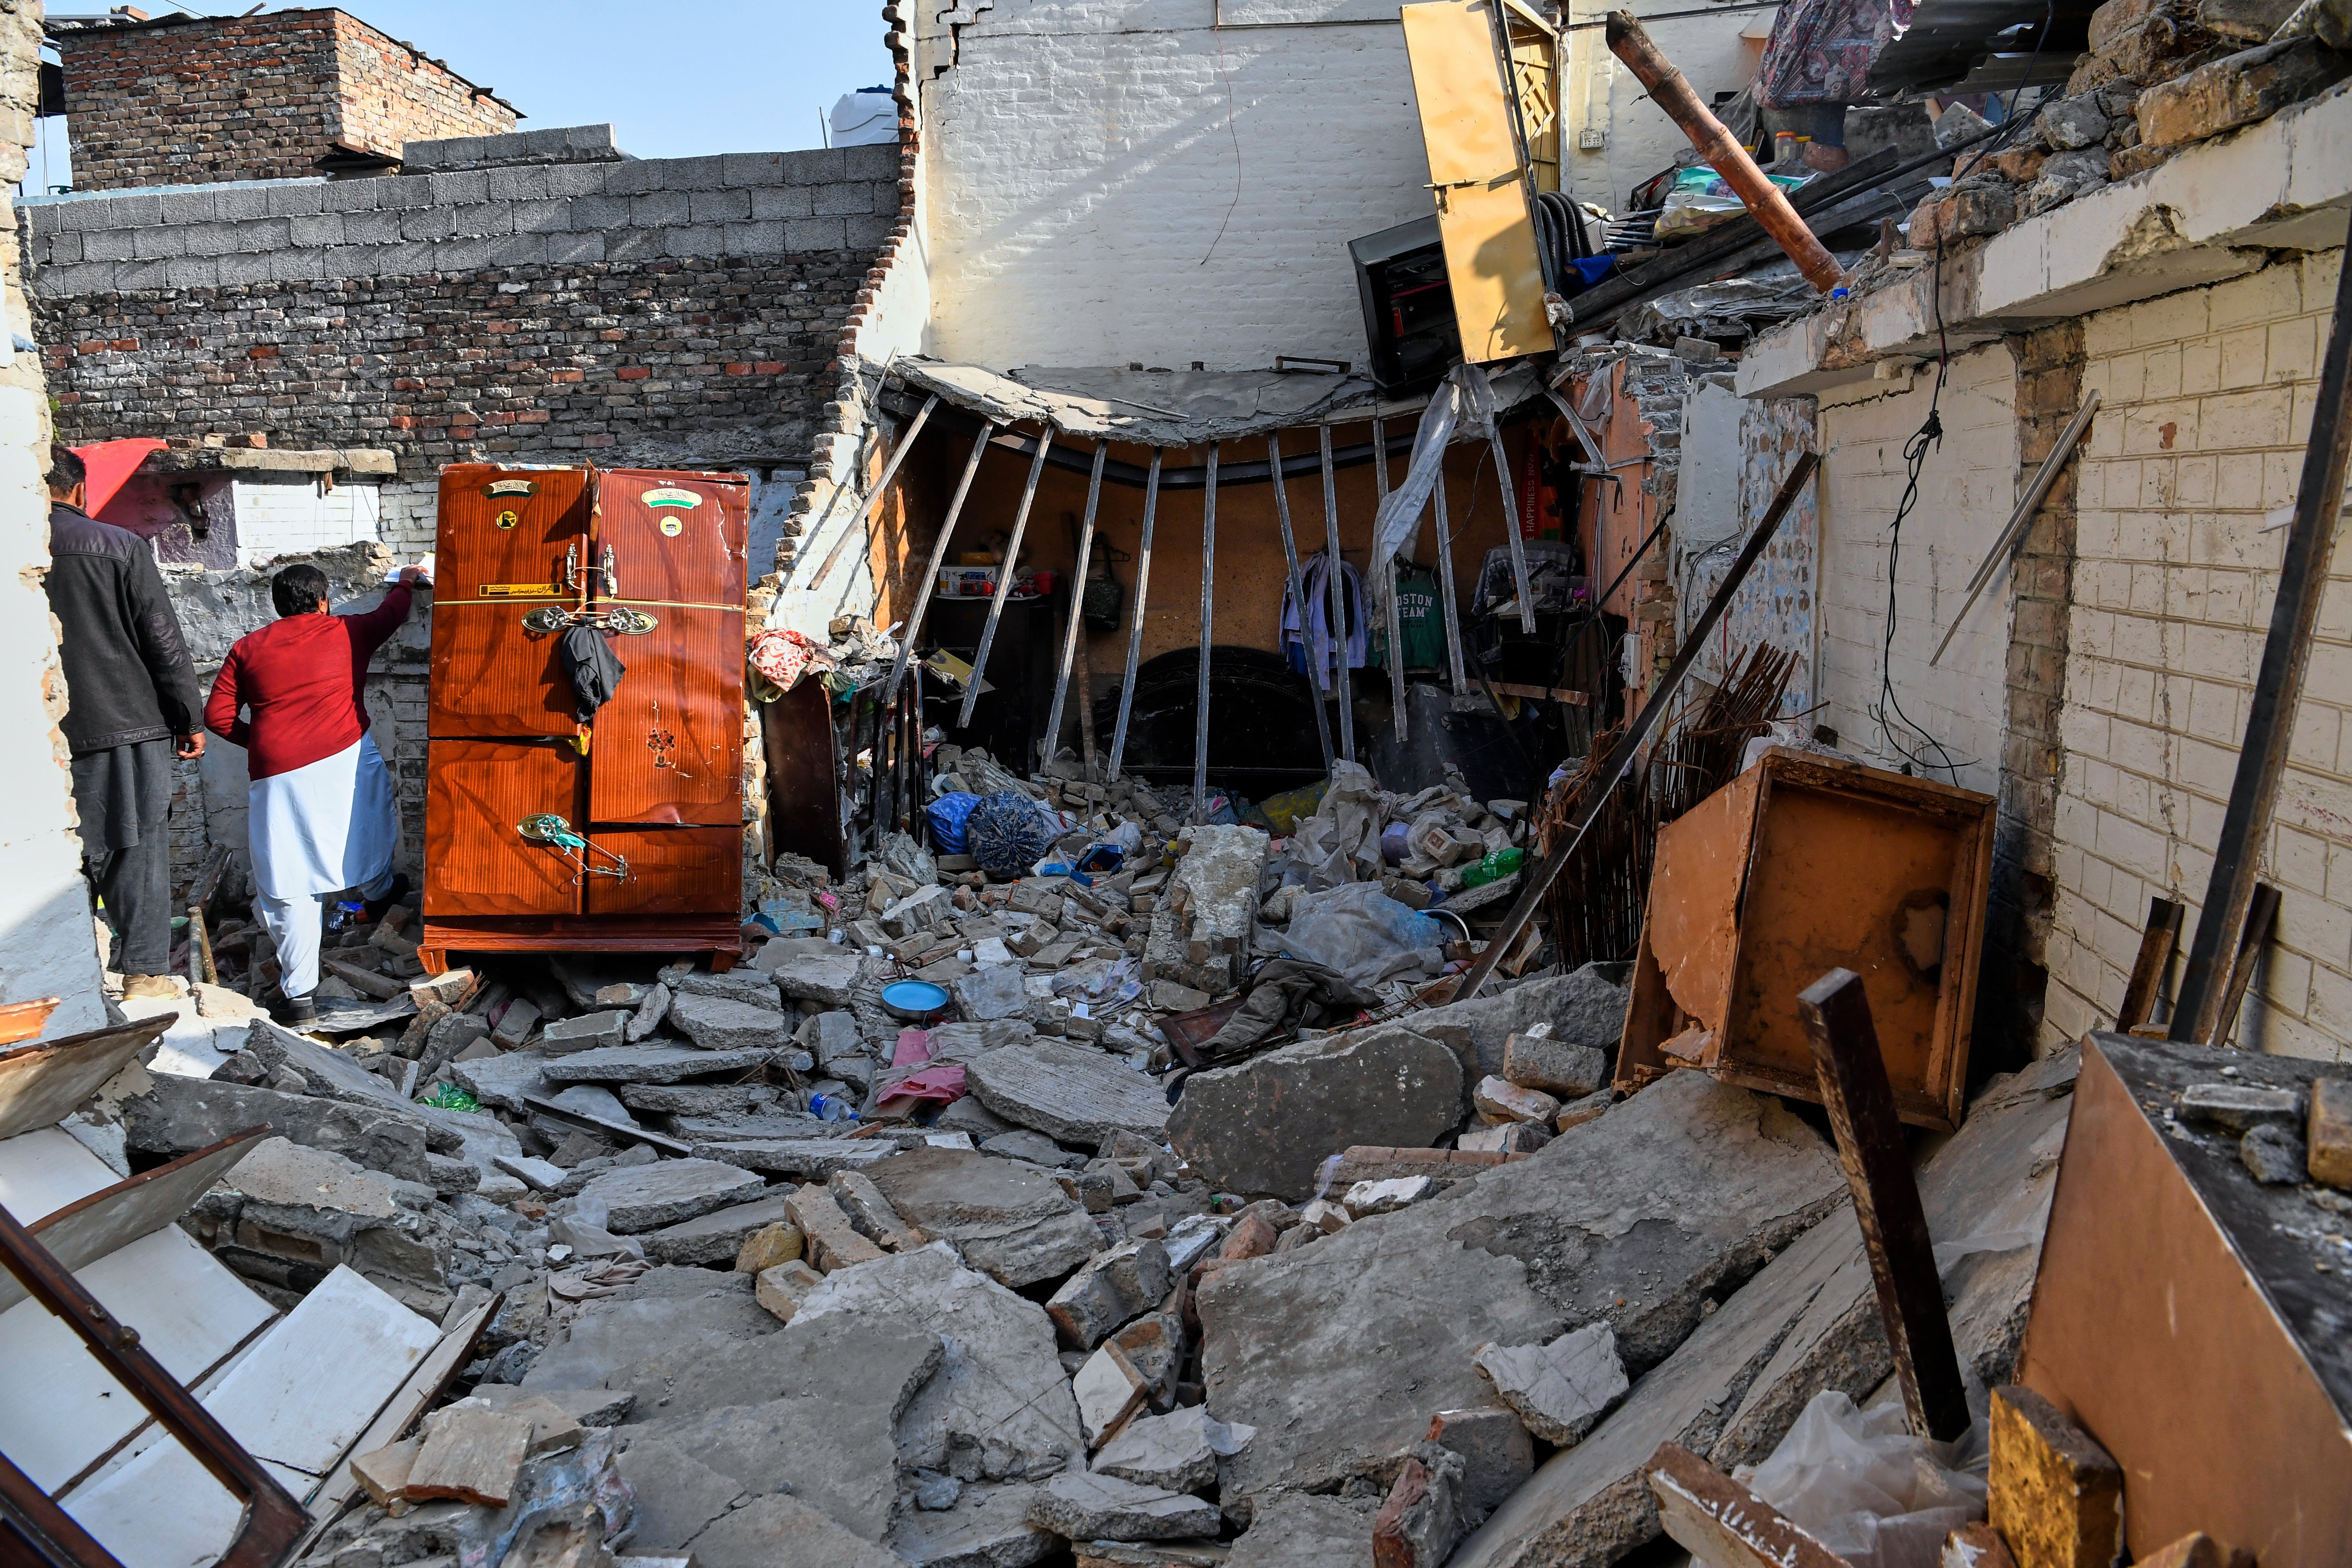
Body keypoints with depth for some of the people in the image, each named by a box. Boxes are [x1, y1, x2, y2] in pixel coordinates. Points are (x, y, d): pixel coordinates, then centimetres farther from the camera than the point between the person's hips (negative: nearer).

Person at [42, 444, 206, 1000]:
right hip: (126, 724, -2)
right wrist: (189, 720, 2)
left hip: (42, 735, 2)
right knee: (137, 848, 5)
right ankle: (144, 970, 7)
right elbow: (164, 642, -5)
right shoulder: (120, 547, -4)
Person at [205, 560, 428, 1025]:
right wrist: (405, 582, 47)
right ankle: (378, 891, 54)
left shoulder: (247, 649, 10)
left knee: (292, 886, 5)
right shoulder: (347, 633, 8)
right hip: (345, 760, -1)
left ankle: (300, 996, 8)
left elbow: (217, 715, 8)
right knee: (371, 812, 33)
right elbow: (391, 613, 28)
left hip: (276, 775, 1)